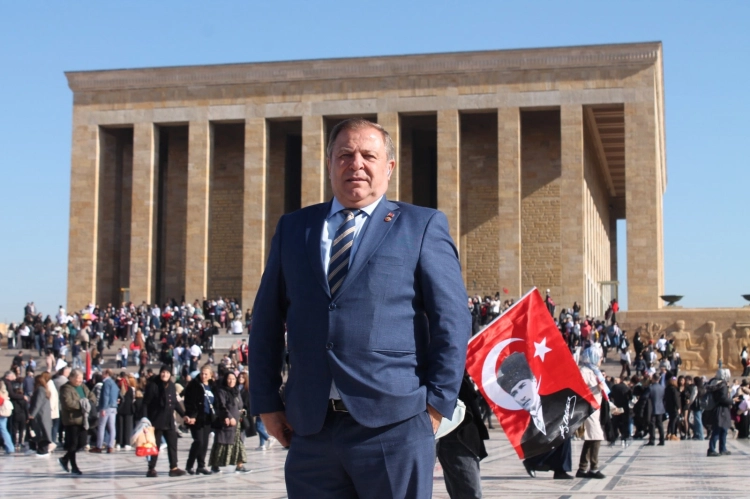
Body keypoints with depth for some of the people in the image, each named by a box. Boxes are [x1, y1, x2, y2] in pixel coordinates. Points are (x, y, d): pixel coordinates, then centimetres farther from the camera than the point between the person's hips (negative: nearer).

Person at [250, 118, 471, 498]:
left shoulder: (422, 226, 5)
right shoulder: (293, 228, 15)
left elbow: (452, 320, 0)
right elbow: (267, 320, 15)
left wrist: (437, 402, -6)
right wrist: (266, 402, 8)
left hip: (393, 424, -3)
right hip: (310, 428, 3)